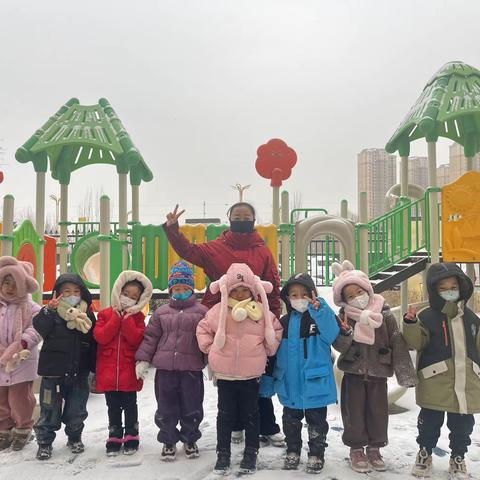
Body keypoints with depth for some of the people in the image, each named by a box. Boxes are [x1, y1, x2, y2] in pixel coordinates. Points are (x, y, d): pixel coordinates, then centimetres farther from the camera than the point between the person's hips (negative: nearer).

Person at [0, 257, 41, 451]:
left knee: (20, 399, 5)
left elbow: (35, 330, -15)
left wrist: (20, 345, -27)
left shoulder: (31, 308, -7)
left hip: (22, 362, -3)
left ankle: (22, 430, 24)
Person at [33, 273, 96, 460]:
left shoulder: (87, 315, 4)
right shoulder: (51, 313, -3)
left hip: (79, 373, 2)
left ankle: (75, 438, 34)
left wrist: (96, 370, 7)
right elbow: (39, 327, -24)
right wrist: (49, 310, -40)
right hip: (53, 373, -2)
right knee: (50, 411, 5)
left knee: (76, 410, 12)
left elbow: (94, 346, 7)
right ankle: (44, 442, 22)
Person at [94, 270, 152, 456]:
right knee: (113, 406, 12)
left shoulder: (137, 317, 1)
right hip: (108, 371, 1)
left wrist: (127, 317, -18)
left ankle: (131, 437, 23)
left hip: (129, 372, -1)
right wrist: (116, 317, -15)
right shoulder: (105, 314, 2)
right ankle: (114, 437, 24)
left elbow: (136, 339, -14)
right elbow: (100, 337, -12)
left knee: (129, 405, 10)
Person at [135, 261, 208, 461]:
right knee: (166, 408, 9)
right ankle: (168, 441, 26)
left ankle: (190, 439, 30)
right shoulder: (161, 312, 9)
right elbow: (151, 337, 9)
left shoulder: (201, 311, 2)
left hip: (191, 369, -1)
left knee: (191, 408, 9)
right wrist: (143, 360, 2)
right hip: (165, 368, 2)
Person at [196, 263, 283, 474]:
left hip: (251, 374, 0)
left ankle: (251, 453, 25)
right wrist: (209, 347, 0)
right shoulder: (218, 310, -6)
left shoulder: (261, 311, -6)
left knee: (250, 414, 12)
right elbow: (203, 329, 8)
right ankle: (223, 453, 22)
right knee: (225, 414, 10)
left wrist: (267, 349, 3)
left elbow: (276, 330, 8)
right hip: (224, 374, 0)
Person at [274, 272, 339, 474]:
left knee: (316, 422, 10)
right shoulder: (284, 322, 5)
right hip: (290, 384, 4)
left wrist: (319, 310, -39)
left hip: (314, 382, -4)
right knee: (291, 421, 17)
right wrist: (274, 376, 10)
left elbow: (331, 335, -28)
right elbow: (277, 352, 10)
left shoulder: (320, 317, -8)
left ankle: (316, 455, 24)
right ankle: (292, 452, 33)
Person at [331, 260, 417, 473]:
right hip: (353, 373, 0)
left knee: (379, 412, 9)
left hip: (378, 373, 1)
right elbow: (339, 346, -8)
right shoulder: (344, 317, -6)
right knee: (354, 411, 5)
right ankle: (356, 449, 21)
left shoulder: (384, 314, -7)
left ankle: (374, 448, 27)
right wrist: (344, 334, -30)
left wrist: (405, 372, -10)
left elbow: (398, 344, -7)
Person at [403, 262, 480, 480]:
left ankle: (458, 458, 31)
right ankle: (425, 453, 29)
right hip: (435, 383, -3)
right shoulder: (426, 317, -6)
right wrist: (410, 324, -26)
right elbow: (415, 343, -10)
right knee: (430, 422, 9)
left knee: (462, 425, 13)